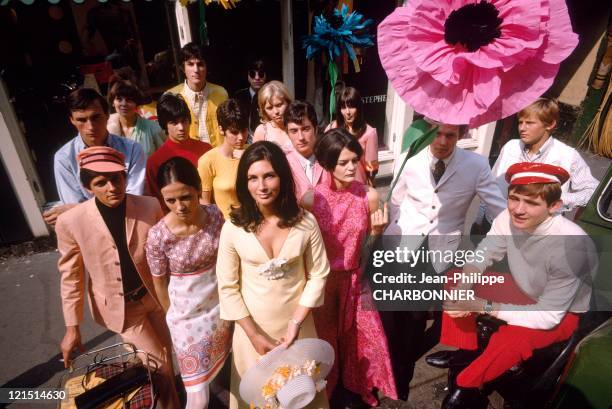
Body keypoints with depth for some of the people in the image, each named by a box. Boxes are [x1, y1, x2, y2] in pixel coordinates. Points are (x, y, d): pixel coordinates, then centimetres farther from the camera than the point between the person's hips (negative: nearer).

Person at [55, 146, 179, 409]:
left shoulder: (150, 207, -16)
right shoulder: (70, 222, -18)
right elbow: (71, 277, -7)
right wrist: (72, 327, -4)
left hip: (154, 296, 2)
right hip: (118, 306, -2)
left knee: (165, 358, 20)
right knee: (160, 365, 8)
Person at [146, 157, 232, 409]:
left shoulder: (215, 215, -15)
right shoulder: (158, 236, -23)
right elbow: (160, 283, -6)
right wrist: (173, 314, 8)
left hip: (220, 305, 3)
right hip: (187, 315, -3)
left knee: (220, 361, 26)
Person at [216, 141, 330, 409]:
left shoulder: (306, 222, -13)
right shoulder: (233, 227, -15)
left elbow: (318, 276, -7)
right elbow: (227, 287, -9)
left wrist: (296, 322, -13)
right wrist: (255, 335, -9)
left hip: (298, 324, 1)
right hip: (252, 327, 0)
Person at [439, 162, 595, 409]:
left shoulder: (570, 245, -35)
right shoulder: (508, 219, -23)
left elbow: (548, 317, -30)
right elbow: (478, 259, -11)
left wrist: (483, 306, -33)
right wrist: (462, 291, -31)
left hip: (564, 313, -5)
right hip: (525, 292, 5)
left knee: (509, 340, -32)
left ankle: (465, 387, -6)